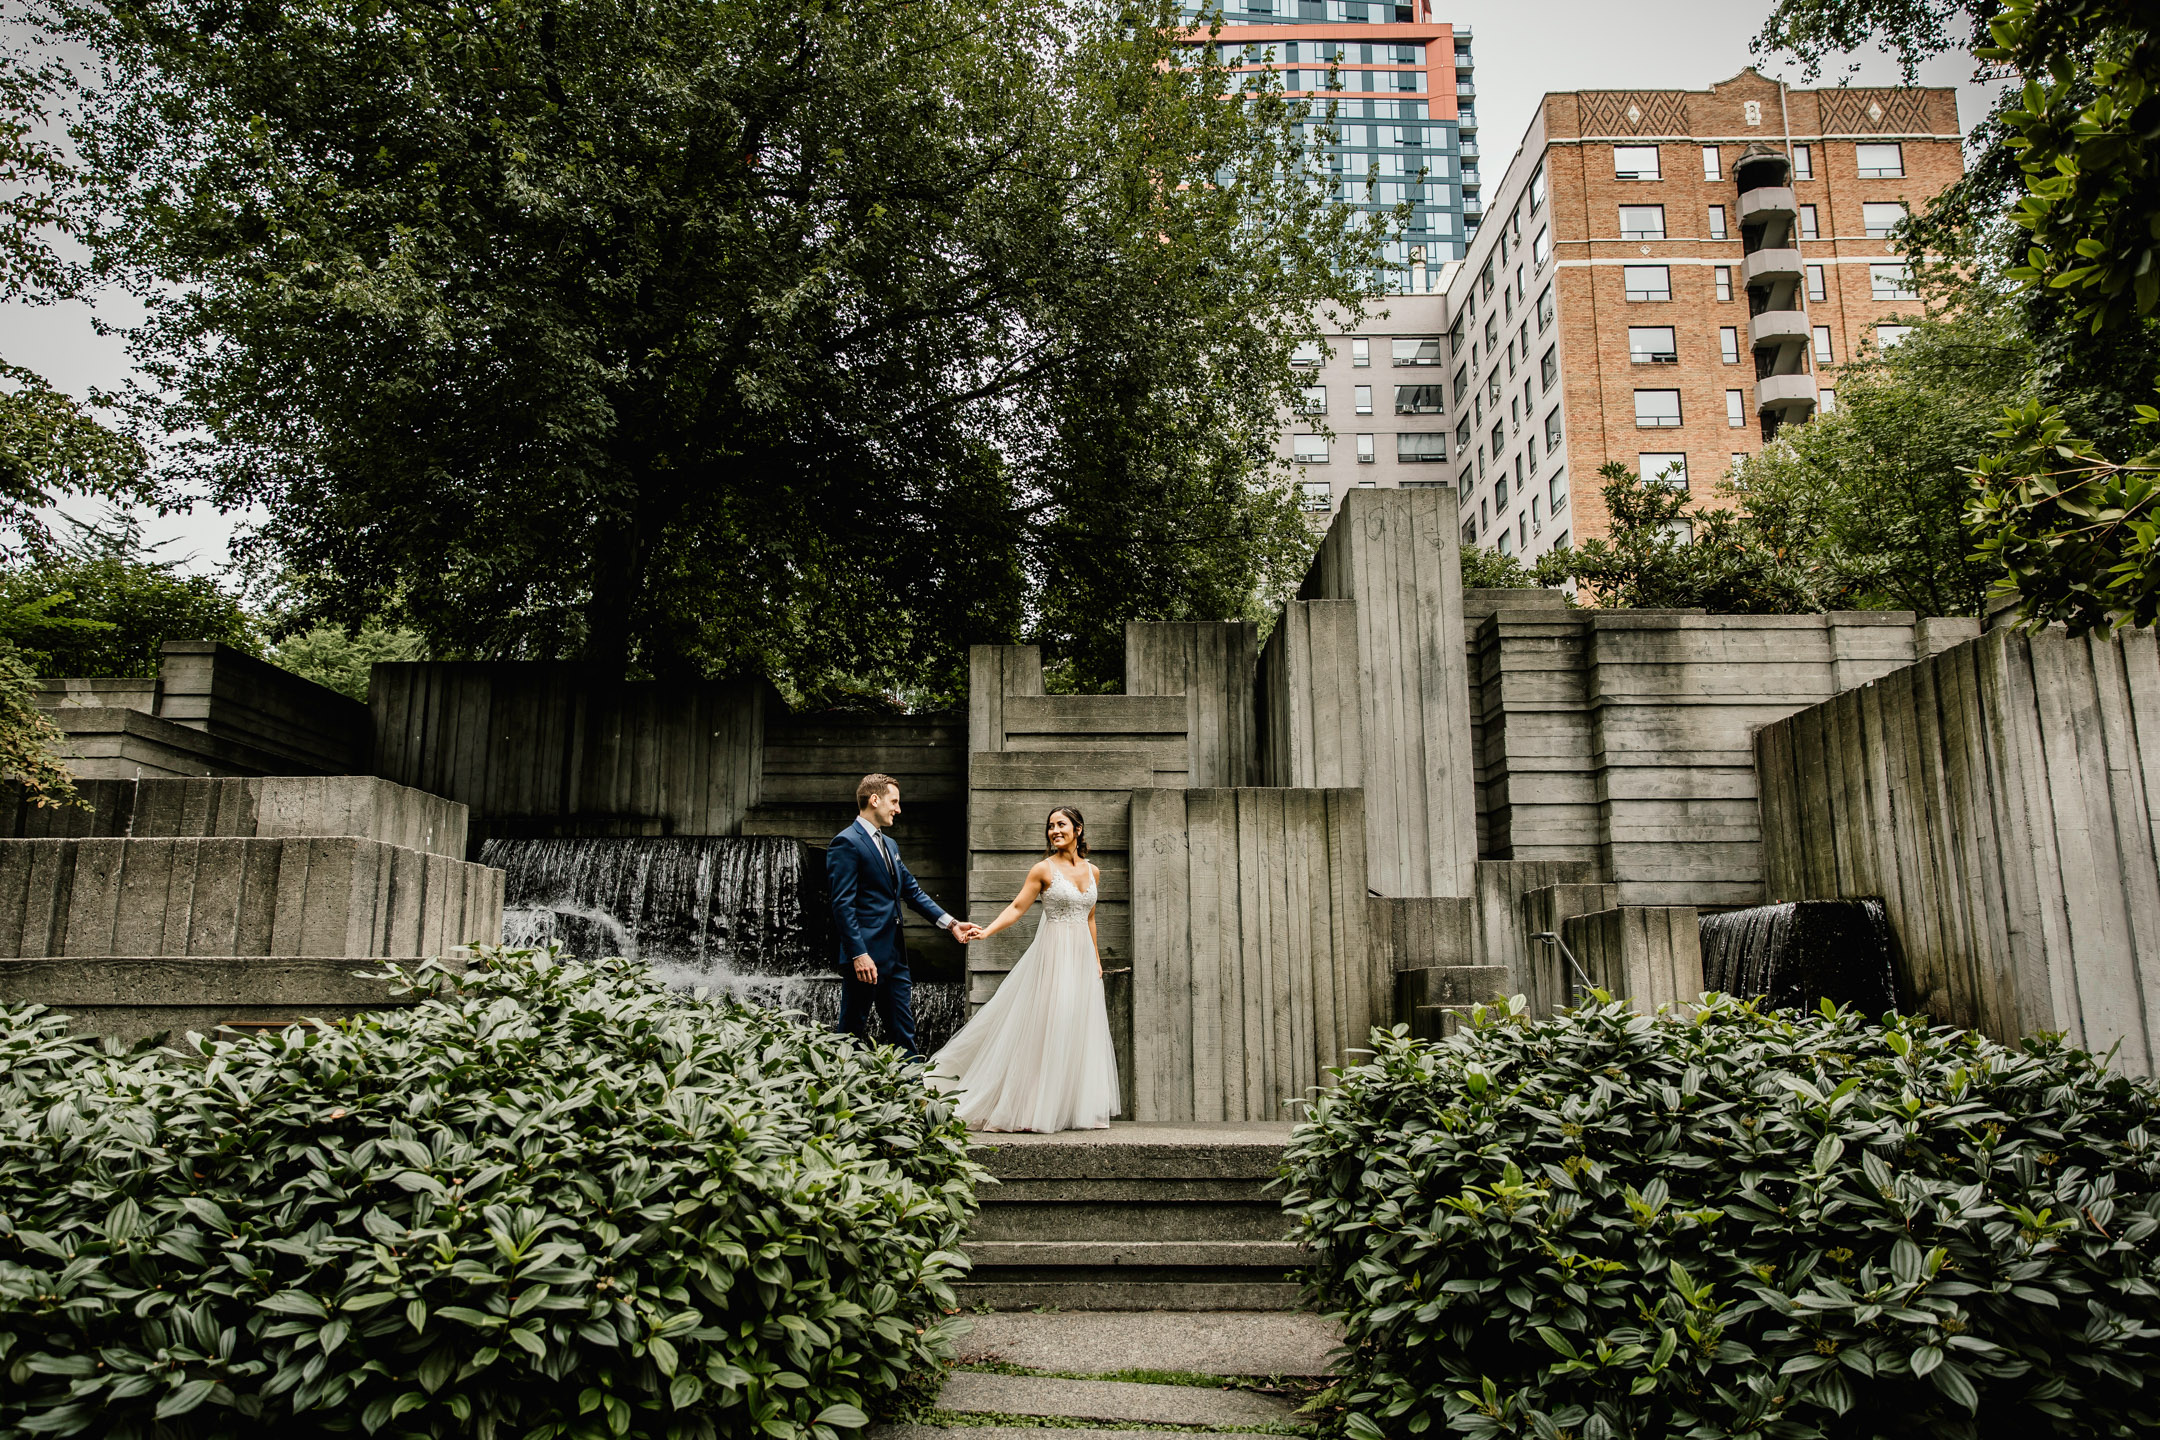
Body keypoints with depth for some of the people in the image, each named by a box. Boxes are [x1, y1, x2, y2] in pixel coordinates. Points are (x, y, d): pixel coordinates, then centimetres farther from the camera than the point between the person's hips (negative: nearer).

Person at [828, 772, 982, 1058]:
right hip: (864, 956, -9)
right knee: (853, 1033, 1)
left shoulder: (890, 845, 18)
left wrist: (950, 923, 9)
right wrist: (859, 954, -22)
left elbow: (912, 891, 19)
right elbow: (843, 904, -17)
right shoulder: (846, 843, -11)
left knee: (904, 1031, 10)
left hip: (893, 956, 9)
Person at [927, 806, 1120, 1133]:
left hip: (1082, 958, 5)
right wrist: (987, 930, -20)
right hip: (1054, 955, -5)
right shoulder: (1044, 869, -4)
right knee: (1047, 1029, -7)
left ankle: (1078, 1108, 13)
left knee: (1081, 1031, 6)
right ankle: (1037, 1108, 0)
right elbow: (1017, 907, -7)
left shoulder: (1092, 872, 11)